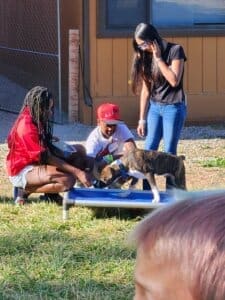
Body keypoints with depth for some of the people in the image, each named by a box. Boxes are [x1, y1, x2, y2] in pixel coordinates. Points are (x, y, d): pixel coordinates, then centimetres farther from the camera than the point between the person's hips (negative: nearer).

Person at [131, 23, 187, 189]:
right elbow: (145, 89, 7)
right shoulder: (144, 57, 5)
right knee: (148, 150, 0)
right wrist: (142, 119, 6)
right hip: (154, 107, 5)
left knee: (169, 153, -4)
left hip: (173, 108, -5)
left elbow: (174, 81, -19)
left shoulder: (175, 50, -10)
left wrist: (158, 58, -19)